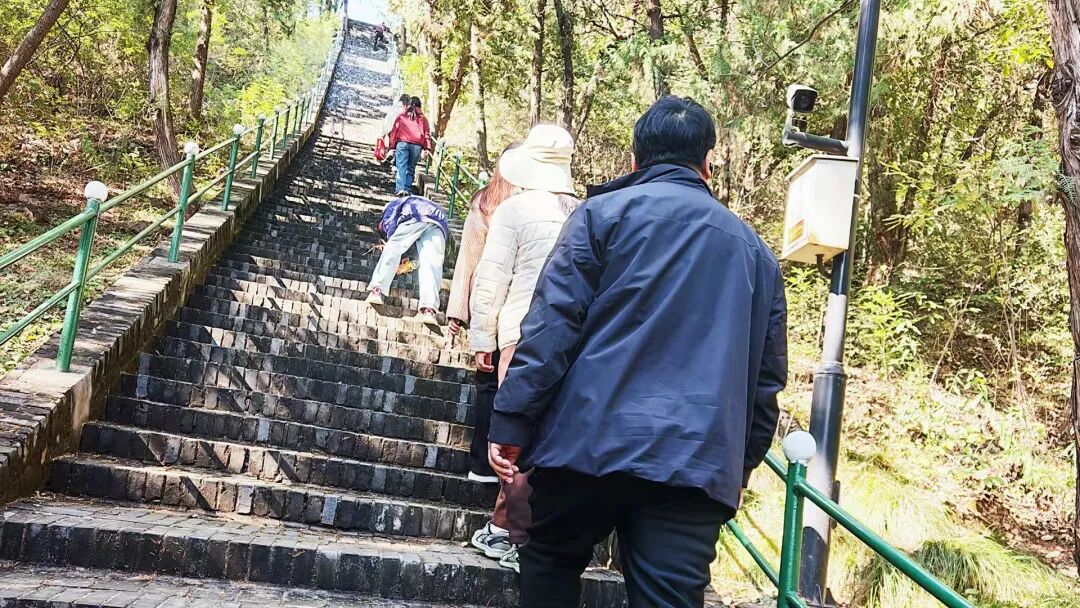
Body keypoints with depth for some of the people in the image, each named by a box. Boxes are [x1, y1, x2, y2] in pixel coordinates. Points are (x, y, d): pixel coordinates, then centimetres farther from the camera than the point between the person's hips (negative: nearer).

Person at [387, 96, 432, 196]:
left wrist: (392, 146, 9)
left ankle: (401, 188, -19)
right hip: (417, 145, 1)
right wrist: (427, 148, 5)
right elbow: (427, 133, 10)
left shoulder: (401, 115, 17)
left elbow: (394, 131, 11)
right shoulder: (423, 118, 19)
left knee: (401, 166, -4)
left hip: (402, 143, -1)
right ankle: (408, 189, 0)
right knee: (411, 168, 9)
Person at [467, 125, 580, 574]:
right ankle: (503, 528, 17)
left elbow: (490, 281, -3)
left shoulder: (514, 209, -2)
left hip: (525, 336, -4)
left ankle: (514, 534, 5)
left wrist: (482, 340, 5)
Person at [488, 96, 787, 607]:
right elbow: (767, 375, 19)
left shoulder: (605, 212, 5)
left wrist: (512, 424, -5)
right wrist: (742, 463, 26)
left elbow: (553, 322, -5)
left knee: (551, 562, 21)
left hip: (593, 438, -2)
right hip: (698, 459, 3)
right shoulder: (754, 248, 18)